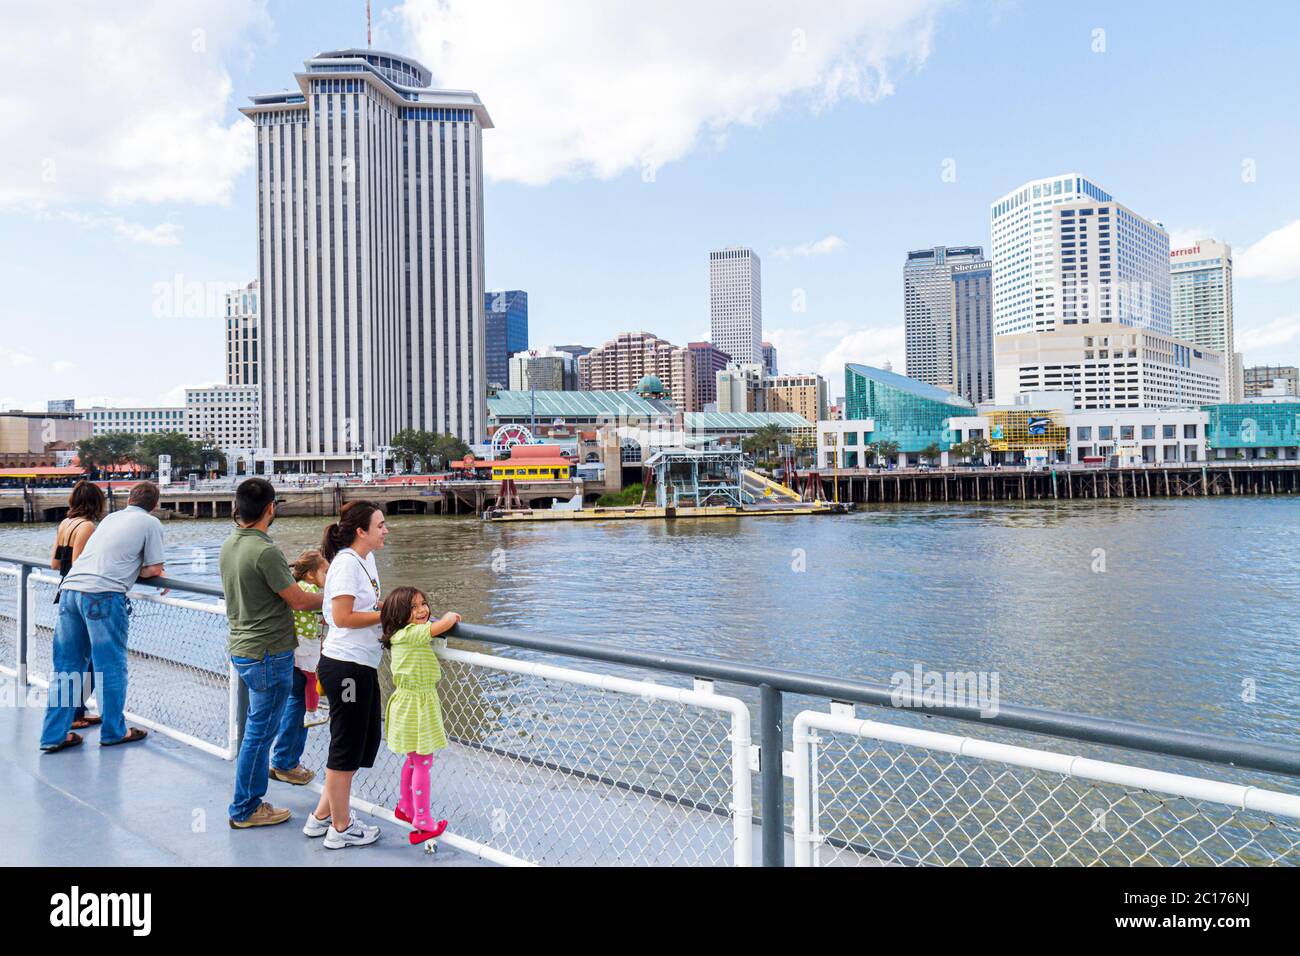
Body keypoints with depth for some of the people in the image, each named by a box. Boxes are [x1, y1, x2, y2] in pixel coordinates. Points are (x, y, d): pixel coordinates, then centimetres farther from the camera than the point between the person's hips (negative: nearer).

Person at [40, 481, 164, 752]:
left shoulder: (111, 517, 24)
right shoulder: (151, 523, 5)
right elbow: (154, 570, 4)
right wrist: (138, 571, 21)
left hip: (70, 587, 7)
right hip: (103, 594, -7)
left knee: (66, 667, 14)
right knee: (111, 668, 6)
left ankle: (54, 735, 20)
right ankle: (113, 732, 17)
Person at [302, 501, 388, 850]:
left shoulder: (367, 560, 12)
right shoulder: (347, 563, -17)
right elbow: (343, 617, -20)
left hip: (363, 665, 10)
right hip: (346, 666, -10)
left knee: (367, 739, 17)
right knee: (347, 746, 4)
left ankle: (322, 816, 30)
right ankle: (341, 829, 20)